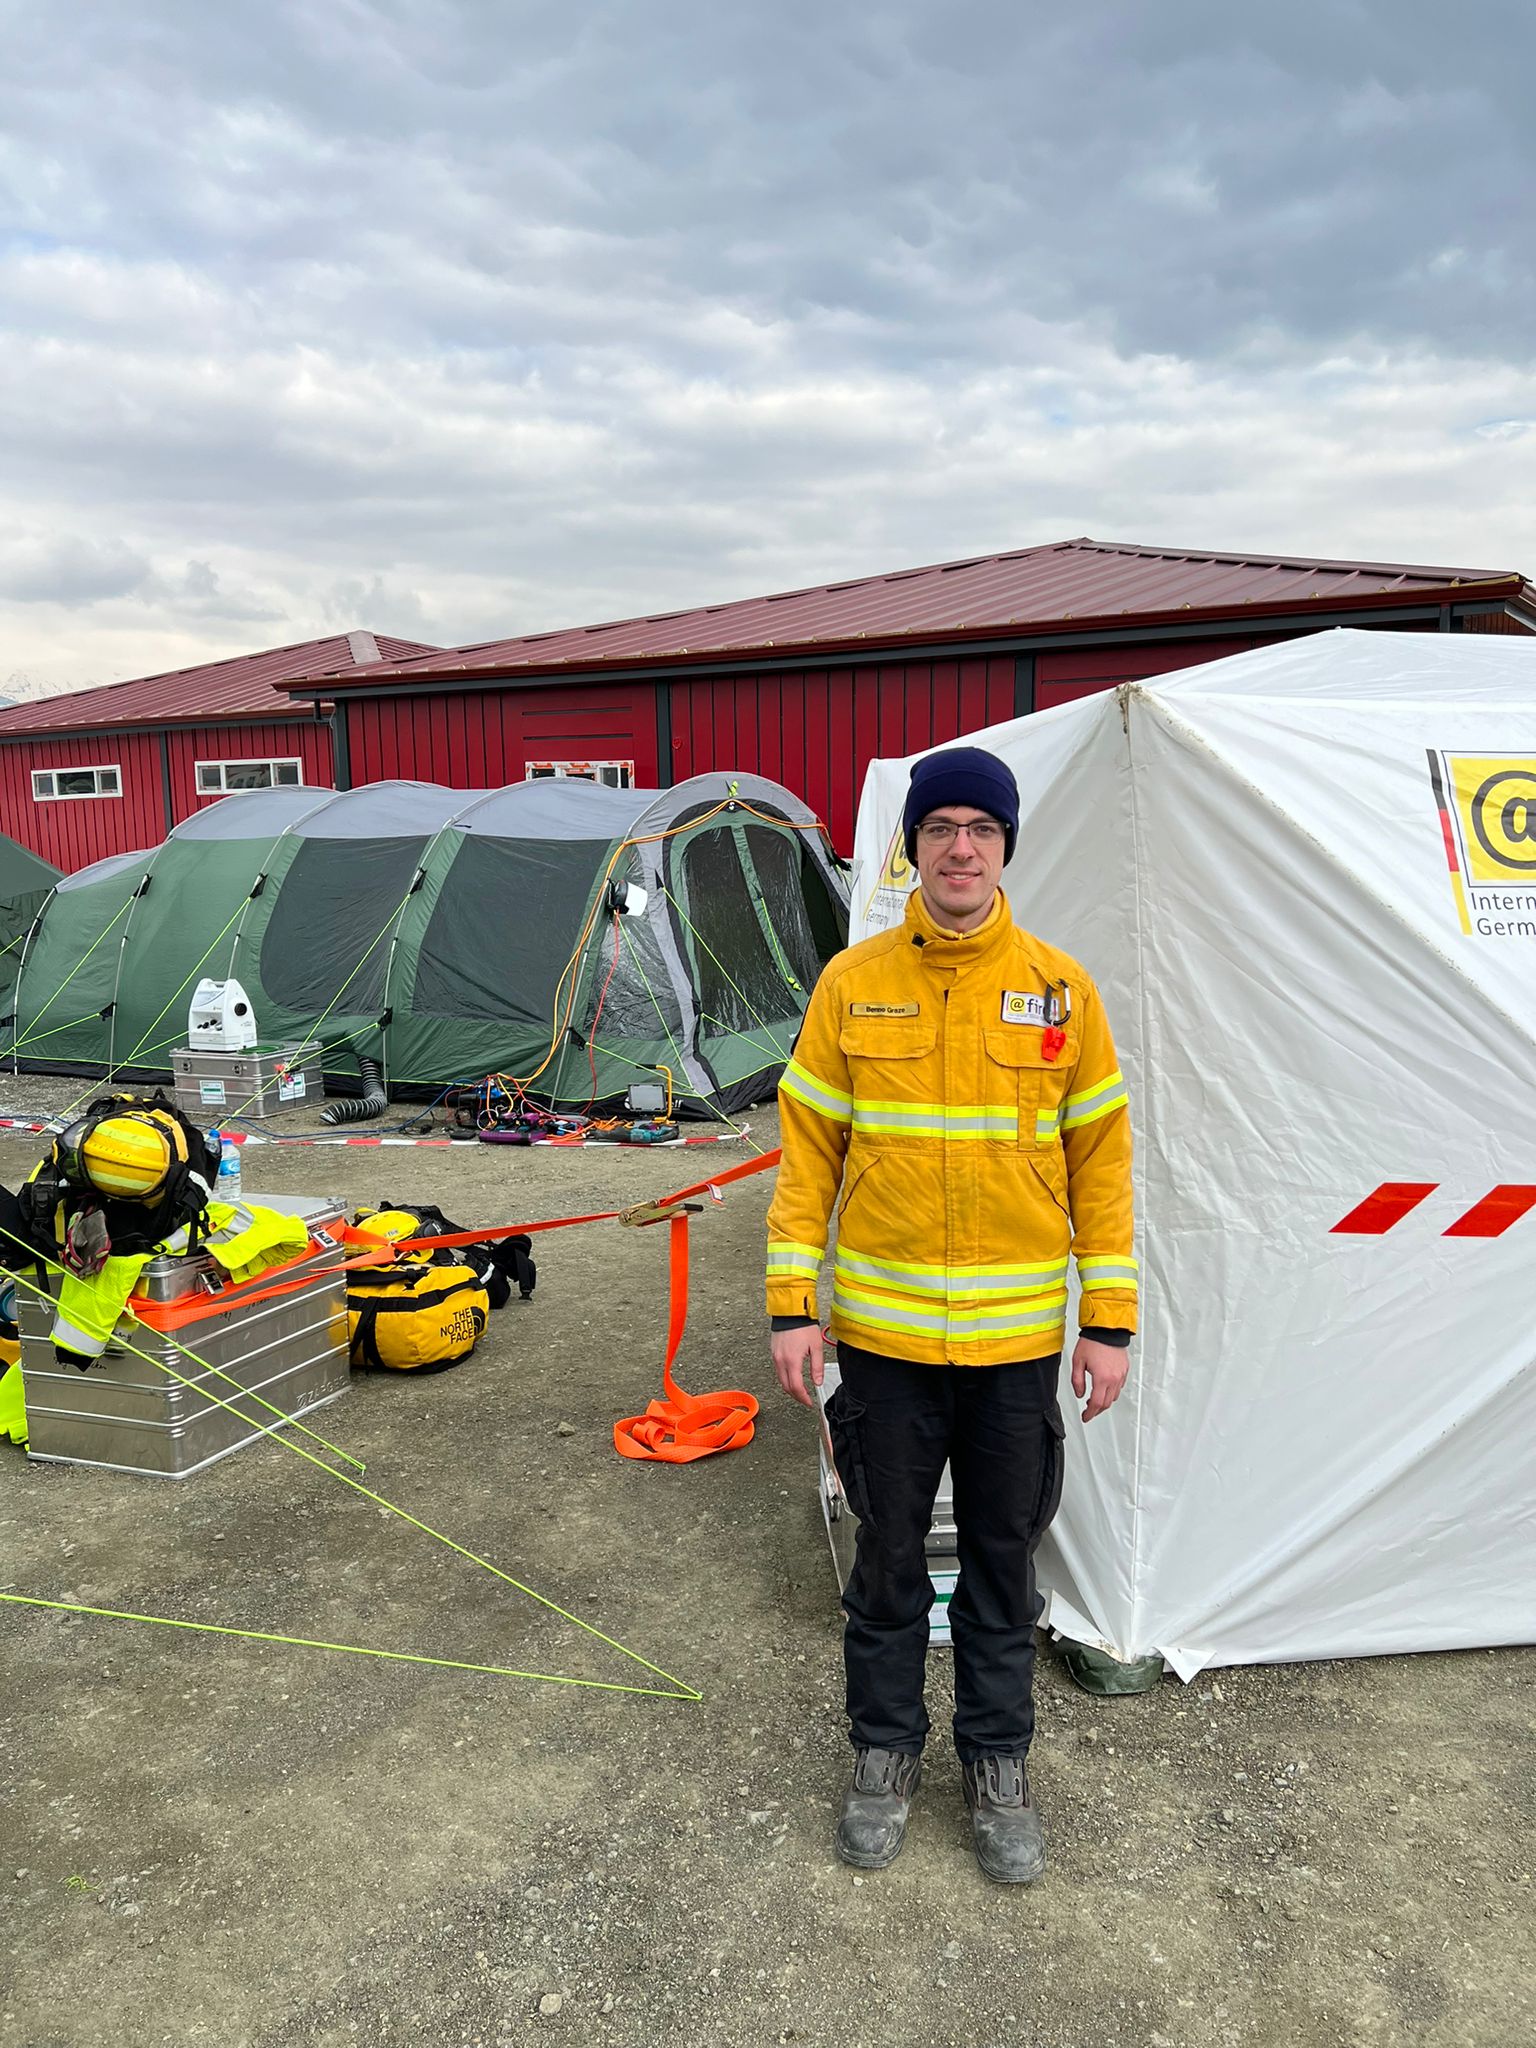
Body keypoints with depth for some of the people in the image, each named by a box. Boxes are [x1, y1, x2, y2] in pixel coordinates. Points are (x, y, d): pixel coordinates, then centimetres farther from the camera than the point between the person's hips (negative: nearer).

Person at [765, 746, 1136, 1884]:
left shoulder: (1060, 988, -2)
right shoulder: (853, 984, -2)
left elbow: (1101, 1158, 2)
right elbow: (809, 1151, 0)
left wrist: (1110, 1319, -1)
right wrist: (792, 1304, -4)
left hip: (1017, 1339, 0)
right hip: (883, 1332, 0)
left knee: (1003, 1560, 15)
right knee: (889, 1556, 14)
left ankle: (998, 1762, 35)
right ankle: (887, 1751, 36)